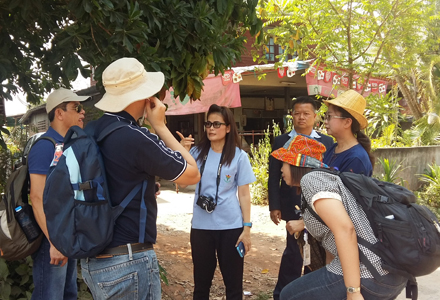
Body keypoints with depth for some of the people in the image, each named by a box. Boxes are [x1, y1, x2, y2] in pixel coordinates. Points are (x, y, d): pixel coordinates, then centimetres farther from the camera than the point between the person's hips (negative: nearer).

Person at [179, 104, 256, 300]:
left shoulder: (239, 156, -2)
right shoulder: (197, 153, 4)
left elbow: (244, 194, -2)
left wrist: (247, 227, -6)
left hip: (230, 226, -2)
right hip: (201, 226, 2)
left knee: (233, 282, 9)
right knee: (201, 281, 14)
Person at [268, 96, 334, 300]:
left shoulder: (327, 142, 6)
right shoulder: (281, 141, 2)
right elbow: (274, 177, -1)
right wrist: (274, 206, -7)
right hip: (293, 206, -2)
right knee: (294, 251, -4)